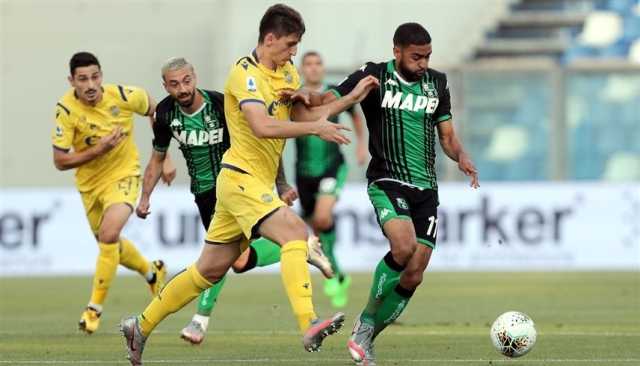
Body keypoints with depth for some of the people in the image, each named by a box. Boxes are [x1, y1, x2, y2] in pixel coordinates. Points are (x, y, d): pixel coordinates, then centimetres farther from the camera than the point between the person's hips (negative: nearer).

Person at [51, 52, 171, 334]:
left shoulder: (124, 96, -20)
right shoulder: (66, 110, -21)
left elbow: (155, 111, 3)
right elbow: (60, 161, -18)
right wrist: (98, 150, -31)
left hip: (123, 175, -3)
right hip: (89, 183, 3)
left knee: (109, 234, -25)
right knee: (109, 244, 18)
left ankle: (95, 307, -14)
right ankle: (152, 272, 49)